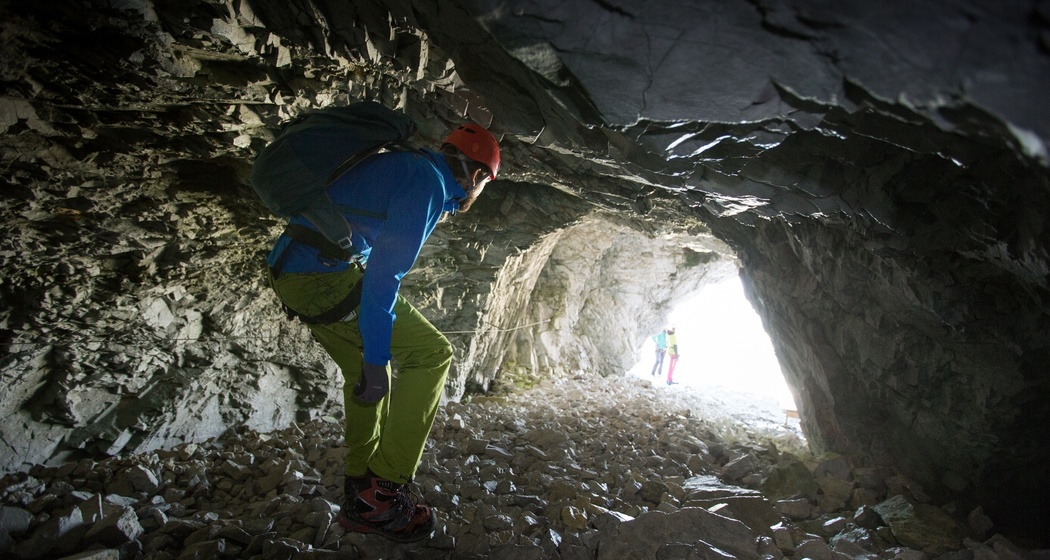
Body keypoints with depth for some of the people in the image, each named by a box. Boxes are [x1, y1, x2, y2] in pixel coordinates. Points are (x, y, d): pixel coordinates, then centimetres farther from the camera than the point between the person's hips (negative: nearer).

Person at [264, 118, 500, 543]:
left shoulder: (406, 167, 20)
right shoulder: (429, 182, -11)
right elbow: (385, 271, -20)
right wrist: (376, 360, -17)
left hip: (288, 272, 10)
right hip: (324, 274, -10)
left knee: (365, 373, 21)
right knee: (430, 354, -4)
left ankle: (361, 497, 29)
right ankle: (381, 494, 0)